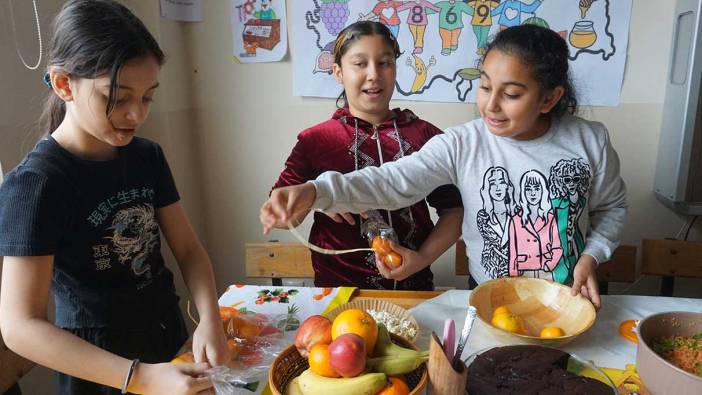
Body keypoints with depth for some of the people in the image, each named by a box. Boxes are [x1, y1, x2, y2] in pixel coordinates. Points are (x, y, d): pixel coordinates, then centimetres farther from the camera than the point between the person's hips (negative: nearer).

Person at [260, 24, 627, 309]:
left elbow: (612, 206, 5)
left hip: (569, 298, 1)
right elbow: (394, 181, -27)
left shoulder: (590, 140, -11)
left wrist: (592, 256, -12)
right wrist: (315, 191, -41)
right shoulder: (462, 144, -17)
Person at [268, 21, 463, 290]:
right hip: (339, 288, -1)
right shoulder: (316, 140, 1)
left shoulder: (425, 135, 3)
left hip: (412, 286, 1)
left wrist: (422, 258, -9)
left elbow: (454, 210, 6)